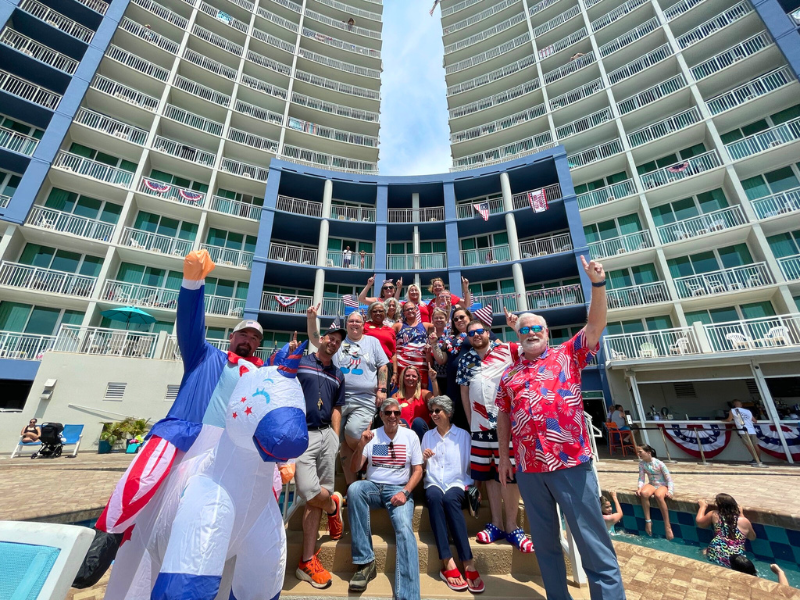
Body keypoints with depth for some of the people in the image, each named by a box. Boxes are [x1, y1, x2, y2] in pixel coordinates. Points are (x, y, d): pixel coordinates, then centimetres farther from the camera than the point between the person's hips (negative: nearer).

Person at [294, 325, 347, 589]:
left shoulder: (338, 375, 15)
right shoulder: (299, 363, 2)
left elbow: (336, 408, 16)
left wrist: (335, 439, 8)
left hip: (326, 434, 4)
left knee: (313, 497, 6)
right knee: (310, 492, -15)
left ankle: (307, 562, 17)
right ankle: (333, 506, 19)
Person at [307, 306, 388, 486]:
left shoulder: (373, 342, 13)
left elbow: (382, 366, 9)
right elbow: (315, 340, 3)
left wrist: (382, 390, 0)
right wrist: (311, 319, -10)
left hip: (364, 400, -2)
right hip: (339, 398, 2)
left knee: (352, 436, -17)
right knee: (342, 441, 3)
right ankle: (351, 484, 17)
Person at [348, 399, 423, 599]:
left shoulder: (410, 436, 3)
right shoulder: (371, 436, 3)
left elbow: (418, 470, 3)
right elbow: (353, 469, -2)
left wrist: (404, 492, -14)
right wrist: (361, 445, -19)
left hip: (399, 490, -1)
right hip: (373, 487, 1)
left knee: (405, 530, -29)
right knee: (354, 489, -31)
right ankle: (365, 562, -23)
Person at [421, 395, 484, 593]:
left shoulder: (462, 434, 8)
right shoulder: (427, 436, 16)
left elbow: (469, 464, 8)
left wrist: (470, 485, -7)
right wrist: (424, 458, -3)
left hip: (457, 483, -1)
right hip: (433, 483, 2)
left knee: (449, 498, -36)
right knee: (434, 497, -34)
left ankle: (468, 564, -36)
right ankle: (448, 564, -36)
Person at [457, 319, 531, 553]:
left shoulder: (507, 350, -1)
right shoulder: (465, 361, 9)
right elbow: (464, 392, 11)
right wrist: (470, 422, 10)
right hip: (480, 424, 4)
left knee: (509, 473, 4)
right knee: (489, 474, 13)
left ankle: (511, 525, 21)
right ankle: (496, 524, 27)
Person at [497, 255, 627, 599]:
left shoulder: (567, 355, 5)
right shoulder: (509, 374, 11)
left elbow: (596, 325, -7)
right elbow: (503, 417, 13)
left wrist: (597, 284, -18)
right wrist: (503, 456, 10)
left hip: (571, 462, -3)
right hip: (528, 468, 3)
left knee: (593, 542, 4)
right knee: (545, 543, 16)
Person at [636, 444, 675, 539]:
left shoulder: (659, 463, -15)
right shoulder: (642, 463, -3)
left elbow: (669, 479, -11)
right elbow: (641, 478, -2)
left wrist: (670, 491, -26)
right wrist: (639, 487, -19)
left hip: (663, 485, -3)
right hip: (652, 484, 3)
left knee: (658, 495, -39)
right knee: (643, 493, -33)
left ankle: (667, 526, -25)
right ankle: (648, 521, -20)